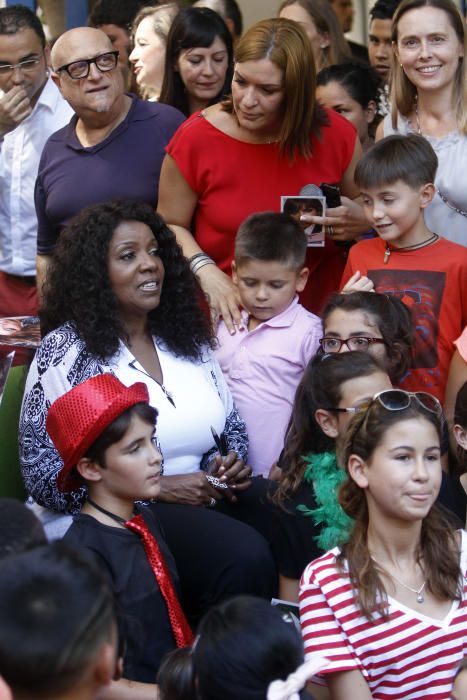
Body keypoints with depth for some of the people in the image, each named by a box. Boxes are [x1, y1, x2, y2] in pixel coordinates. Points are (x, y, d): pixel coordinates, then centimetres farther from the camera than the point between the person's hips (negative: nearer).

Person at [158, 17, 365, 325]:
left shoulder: (335, 135, -3)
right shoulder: (196, 138, -7)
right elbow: (171, 226, 3)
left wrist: (358, 219, -9)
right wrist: (206, 272, -14)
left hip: (320, 308, 1)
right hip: (229, 315, -1)